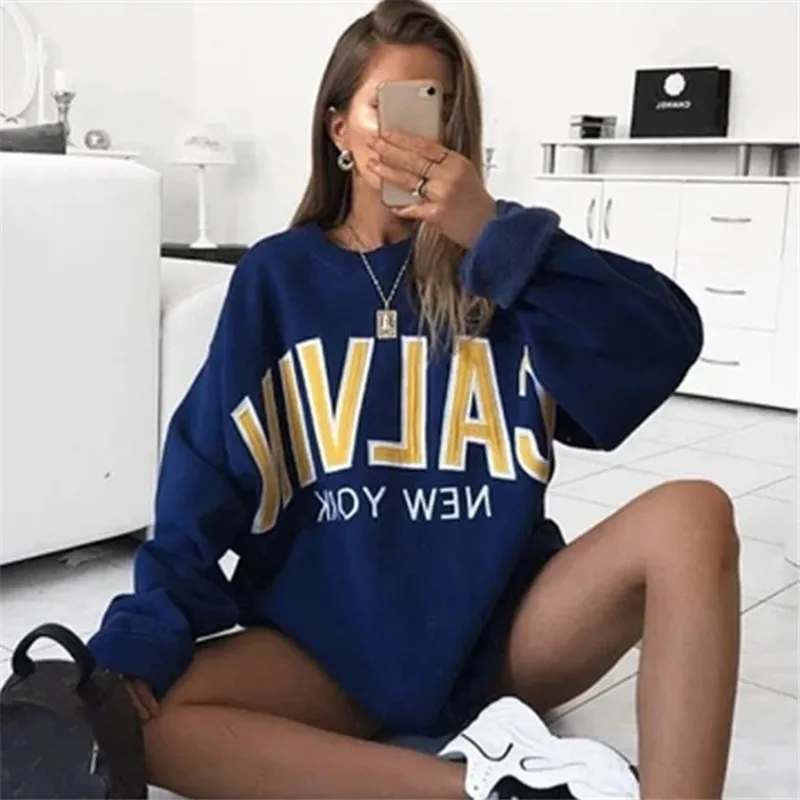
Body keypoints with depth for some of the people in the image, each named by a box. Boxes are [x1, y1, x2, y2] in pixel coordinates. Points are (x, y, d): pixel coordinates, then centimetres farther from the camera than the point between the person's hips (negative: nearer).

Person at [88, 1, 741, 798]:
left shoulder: (492, 266, 4)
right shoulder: (277, 276, 4)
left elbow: (668, 341, -13)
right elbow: (209, 468, -3)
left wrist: (494, 232, -20)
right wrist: (143, 636, -17)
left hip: (502, 629, 0)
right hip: (330, 644, 1)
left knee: (692, 514, -24)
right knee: (139, 724, -25)